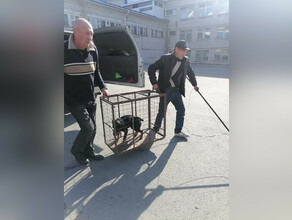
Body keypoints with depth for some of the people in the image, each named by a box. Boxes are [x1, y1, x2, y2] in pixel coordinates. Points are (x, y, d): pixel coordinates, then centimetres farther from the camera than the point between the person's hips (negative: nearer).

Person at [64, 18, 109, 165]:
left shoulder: (93, 50, 3)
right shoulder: (64, 49, -14)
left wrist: (102, 87, 4)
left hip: (90, 99, 6)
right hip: (73, 100, -6)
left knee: (92, 128, 13)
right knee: (88, 128, -8)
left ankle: (88, 152, 37)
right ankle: (76, 150, 23)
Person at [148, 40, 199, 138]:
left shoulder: (185, 61, 4)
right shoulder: (165, 58, -13)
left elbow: (190, 72, 21)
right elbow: (151, 68, -11)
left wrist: (194, 84, 27)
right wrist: (154, 83, -15)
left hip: (176, 90, 6)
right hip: (165, 90, -6)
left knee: (181, 110, 7)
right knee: (162, 112, -1)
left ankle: (178, 131, 24)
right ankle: (155, 130, 20)